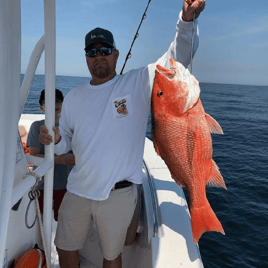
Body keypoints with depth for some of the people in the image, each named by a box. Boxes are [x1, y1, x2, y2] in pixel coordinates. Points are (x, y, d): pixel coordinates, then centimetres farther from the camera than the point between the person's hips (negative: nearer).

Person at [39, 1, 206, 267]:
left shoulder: (138, 83, -8)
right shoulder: (73, 97, 5)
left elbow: (176, 60, -17)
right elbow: (67, 142, 10)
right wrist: (56, 140, -13)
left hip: (118, 193, -3)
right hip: (77, 190, 4)